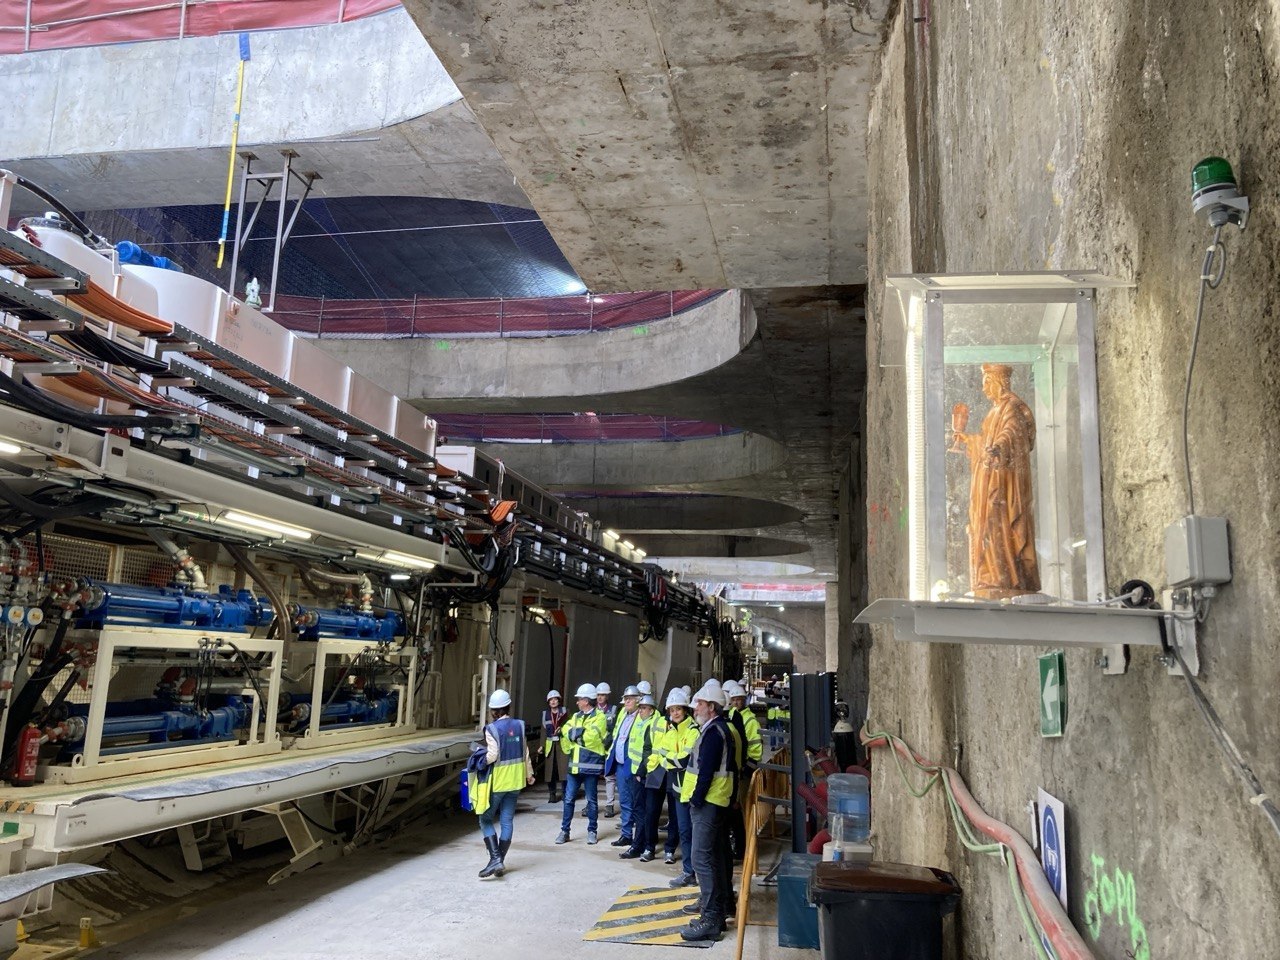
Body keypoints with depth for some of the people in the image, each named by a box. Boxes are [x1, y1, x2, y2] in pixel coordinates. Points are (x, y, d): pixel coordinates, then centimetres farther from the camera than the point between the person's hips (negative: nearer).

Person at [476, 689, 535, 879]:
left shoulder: (492, 729, -14)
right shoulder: (519, 725, 3)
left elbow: (492, 755, -23)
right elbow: (525, 752, 9)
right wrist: (529, 773, 21)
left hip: (497, 782, -5)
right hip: (515, 781, 5)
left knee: (486, 819, 6)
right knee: (507, 821, 10)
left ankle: (495, 858, -7)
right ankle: (501, 863, 13)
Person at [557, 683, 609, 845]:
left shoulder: (599, 717, -6)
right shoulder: (576, 716, 14)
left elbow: (590, 736, -19)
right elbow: (565, 731, 2)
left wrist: (574, 733, -8)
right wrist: (582, 733, -10)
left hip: (591, 765, -5)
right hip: (574, 764, 5)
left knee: (591, 800, 7)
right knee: (569, 799, 6)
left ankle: (592, 831, 18)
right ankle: (564, 831, 15)